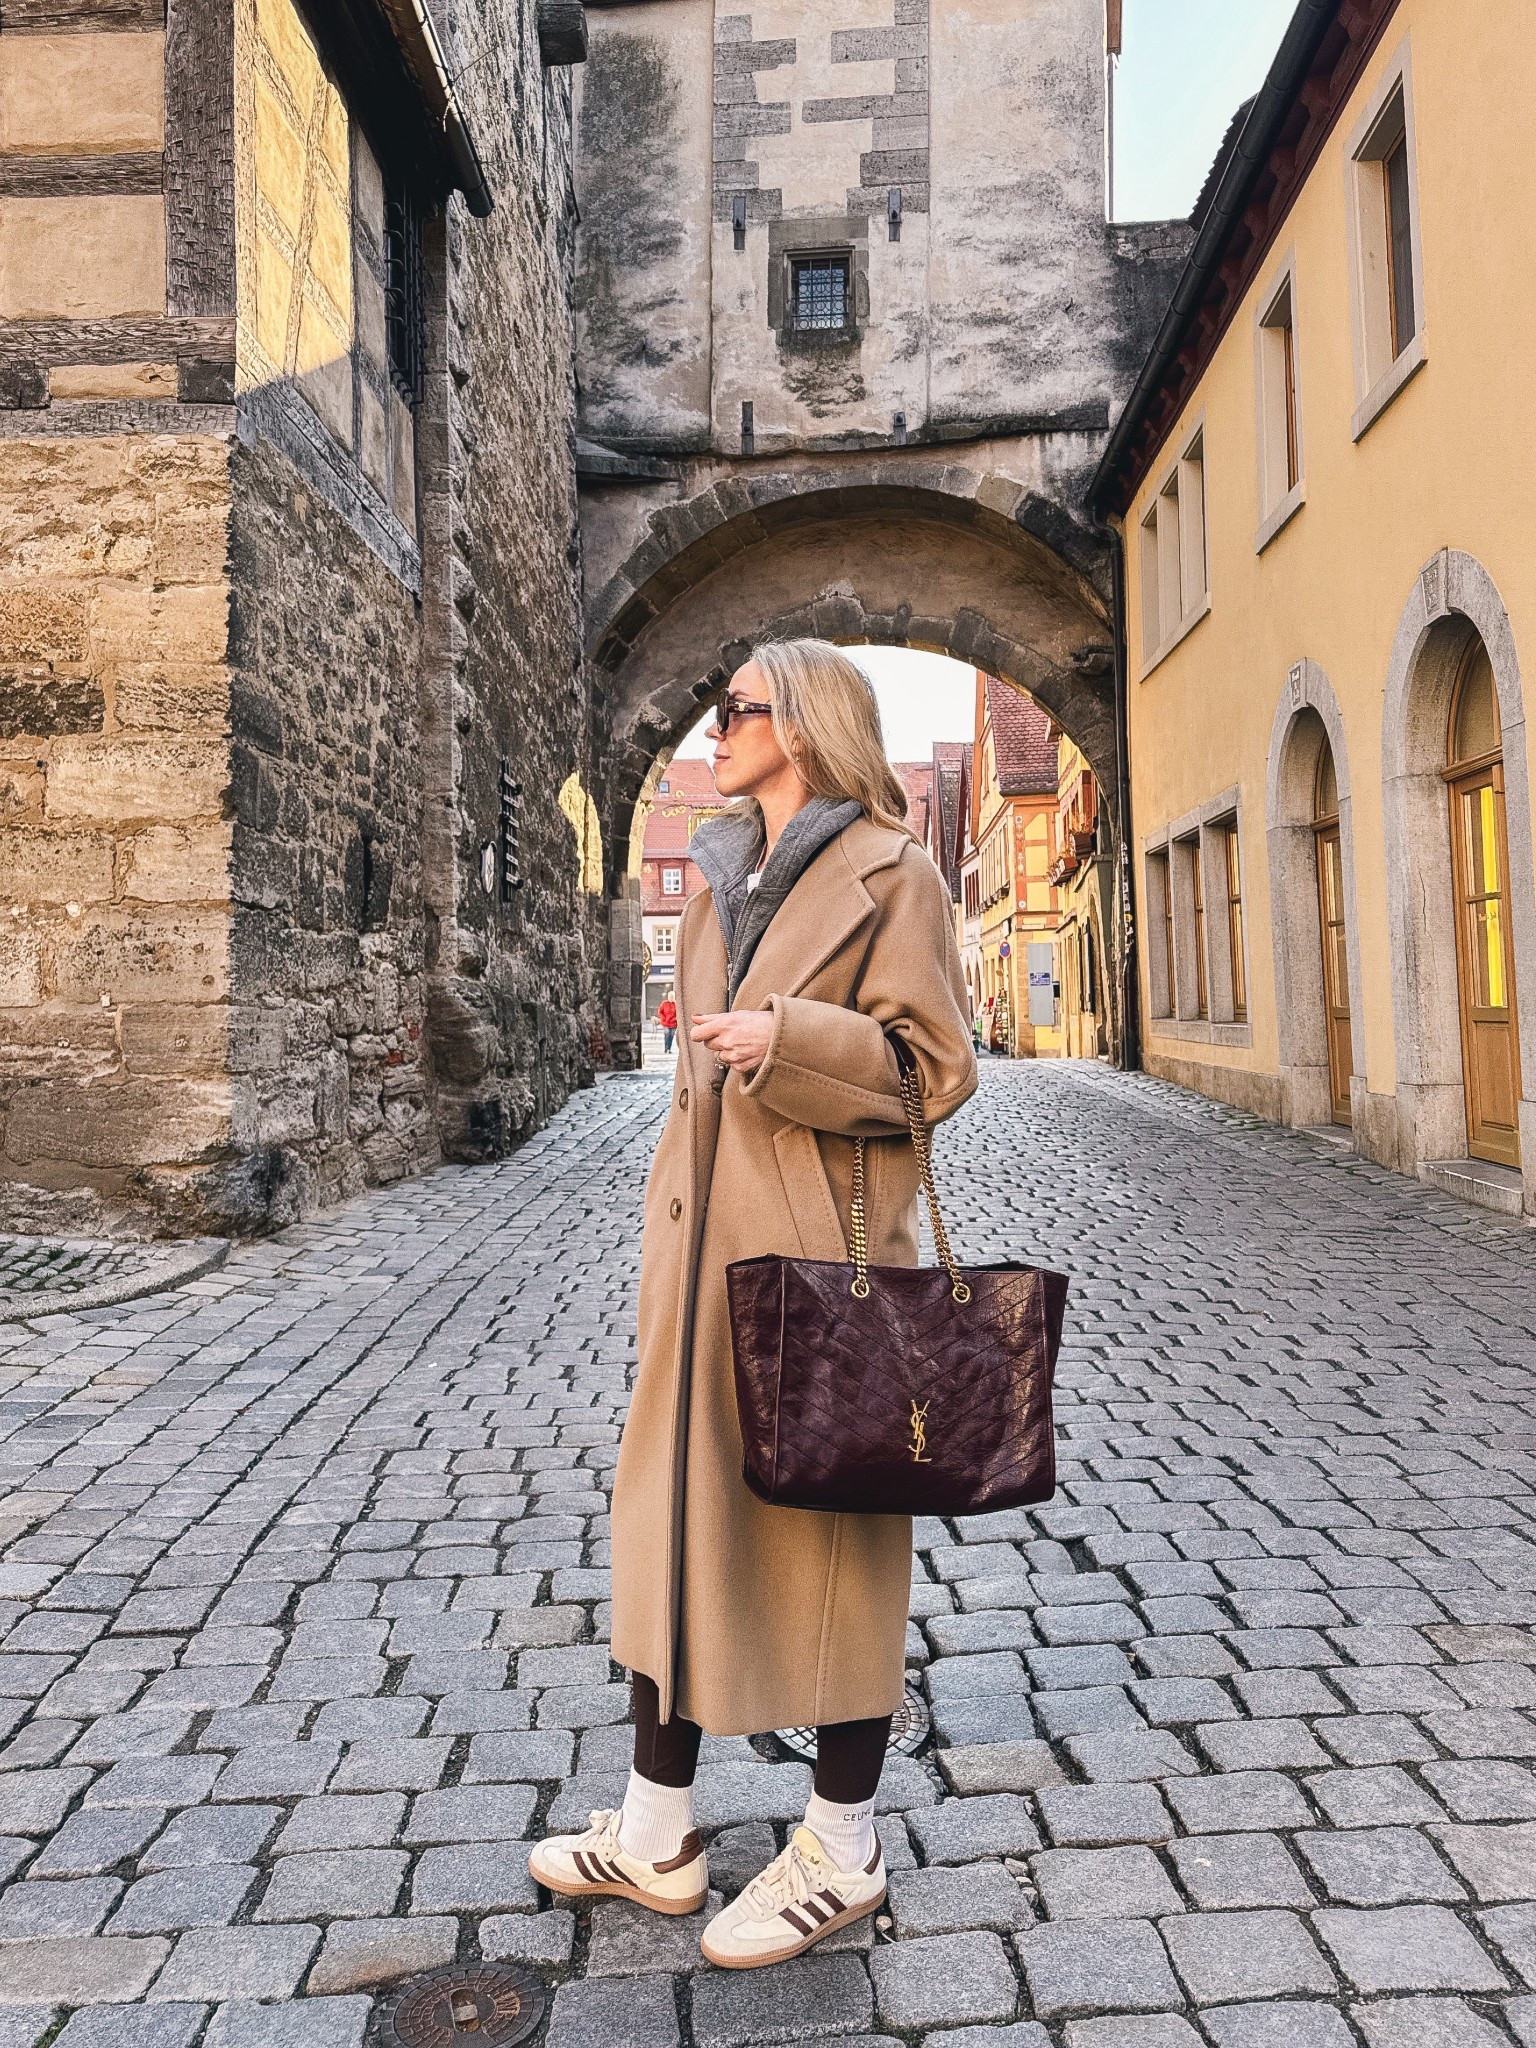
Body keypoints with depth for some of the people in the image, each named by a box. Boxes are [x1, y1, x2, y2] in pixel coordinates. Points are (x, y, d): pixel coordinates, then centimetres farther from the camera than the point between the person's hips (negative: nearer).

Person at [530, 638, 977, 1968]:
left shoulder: (889, 873, -6)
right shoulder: (722, 882, 16)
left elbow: (936, 1068, -10)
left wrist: (789, 1038, -22)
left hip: (822, 1250, -7)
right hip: (704, 1244, 8)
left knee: (828, 1526, 5)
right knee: (677, 1513, 13)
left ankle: (844, 1856, 25)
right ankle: (658, 1834, 31)